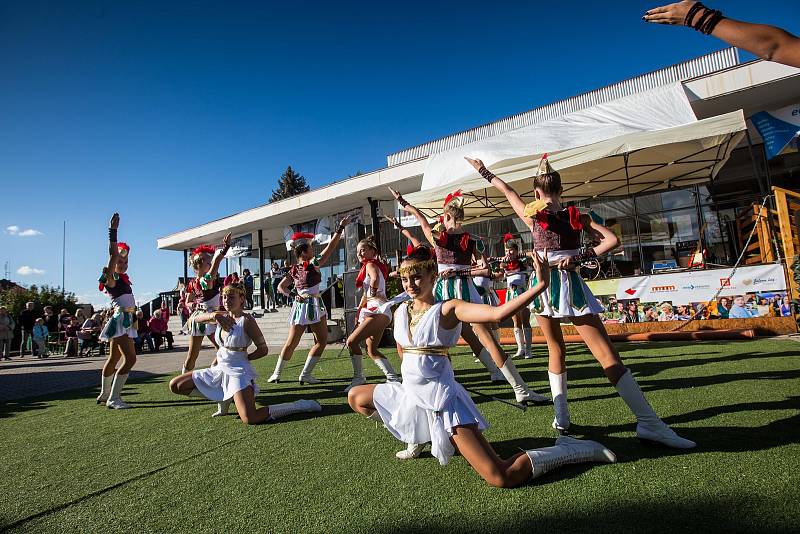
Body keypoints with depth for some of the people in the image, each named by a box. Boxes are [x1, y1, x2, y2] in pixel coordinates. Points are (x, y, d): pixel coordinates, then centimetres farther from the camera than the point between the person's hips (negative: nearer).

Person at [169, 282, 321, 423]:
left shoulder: (247, 320, -14)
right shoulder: (223, 316, 6)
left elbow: (263, 350, -13)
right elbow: (196, 318, -1)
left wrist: (242, 358, -5)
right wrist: (213, 315, -18)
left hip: (238, 371, -7)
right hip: (219, 369, 8)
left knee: (250, 420, -23)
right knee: (175, 385, 9)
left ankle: (300, 405, -8)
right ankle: (223, 399, 17)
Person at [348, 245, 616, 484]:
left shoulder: (448, 310, -14)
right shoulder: (400, 312, 5)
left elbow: (497, 314, -30)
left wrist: (540, 285, -36)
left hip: (441, 401, -7)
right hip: (410, 395, 7)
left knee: (502, 478, -15)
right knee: (355, 397, 18)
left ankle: (570, 450, 11)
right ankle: (416, 438, 29)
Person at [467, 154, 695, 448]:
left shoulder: (532, 215, 0)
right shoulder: (576, 216, 3)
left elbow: (507, 189, 15)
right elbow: (612, 240, -5)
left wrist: (483, 170, 28)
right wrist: (579, 257, -7)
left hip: (543, 285, 1)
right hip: (571, 284, 0)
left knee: (556, 349, 17)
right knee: (607, 353, -3)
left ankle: (561, 417, 17)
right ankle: (649, 422, -6)